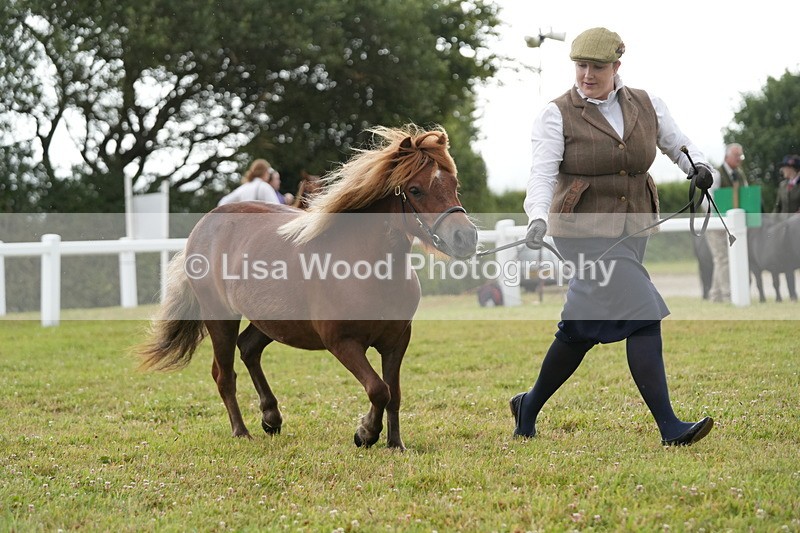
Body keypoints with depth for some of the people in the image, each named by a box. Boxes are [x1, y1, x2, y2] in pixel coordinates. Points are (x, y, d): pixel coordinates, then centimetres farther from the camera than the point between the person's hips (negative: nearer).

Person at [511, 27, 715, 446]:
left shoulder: (646, 106, 6)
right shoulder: (557, 116, -7)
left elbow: (678, 145, 13)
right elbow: (542, 173, -16)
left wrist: (698, 167, -10)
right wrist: (538, 218, -34)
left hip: (632, 231, 6)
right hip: (584, 233, -6)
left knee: (584, 328, 12)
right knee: (642, 317, -18)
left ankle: (529, 407, 31)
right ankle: (669, 427, -17)